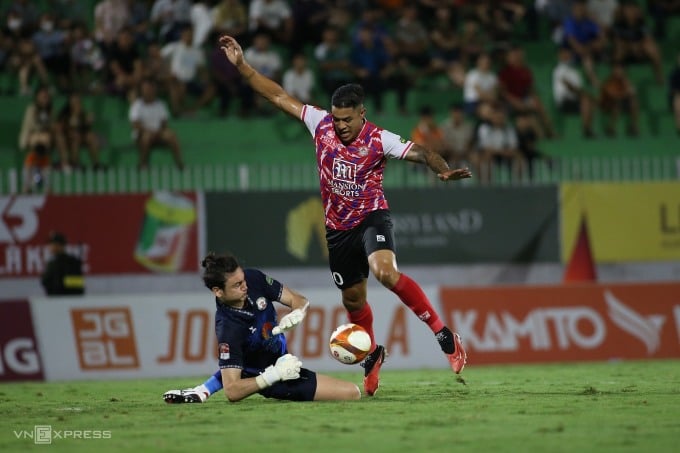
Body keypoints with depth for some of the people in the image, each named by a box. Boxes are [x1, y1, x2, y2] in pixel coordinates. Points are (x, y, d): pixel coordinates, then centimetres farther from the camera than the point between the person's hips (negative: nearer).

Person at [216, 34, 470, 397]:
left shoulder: (378, 140, -17)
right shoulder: (321, 124, -6)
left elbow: (418, 152, -28)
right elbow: (279, 97, 0)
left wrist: (442, 170, -49)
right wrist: (241, 65, -3)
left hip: (372, 217, -5)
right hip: (338, 227, 5)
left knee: (385, 272, -32)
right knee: (352, 299, 14)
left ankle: (443, 334, -25)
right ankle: (371, 355, 41)